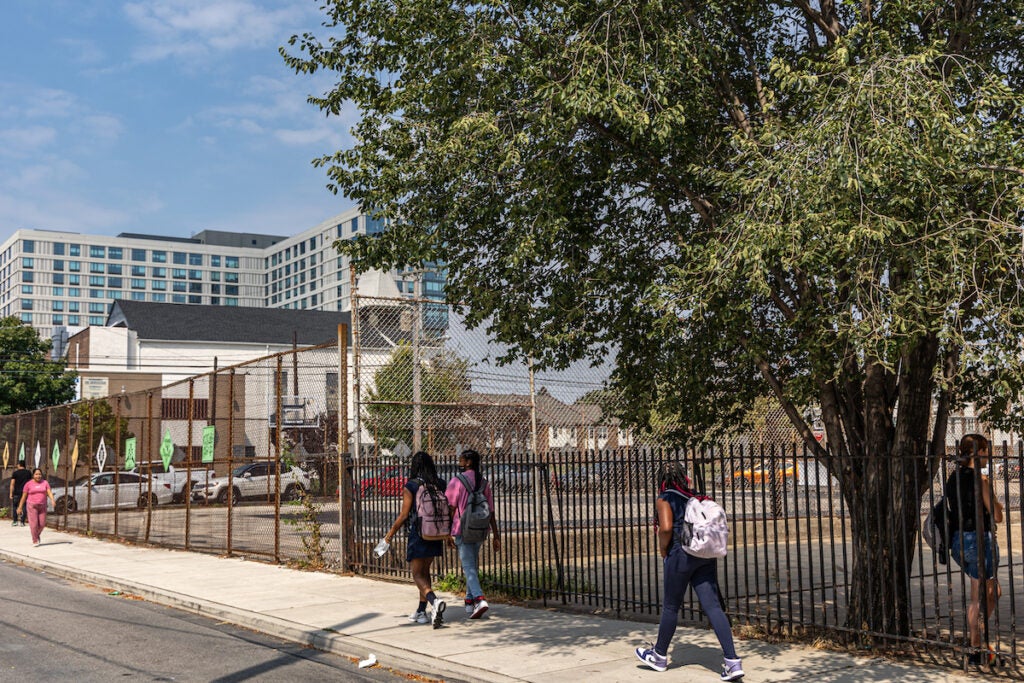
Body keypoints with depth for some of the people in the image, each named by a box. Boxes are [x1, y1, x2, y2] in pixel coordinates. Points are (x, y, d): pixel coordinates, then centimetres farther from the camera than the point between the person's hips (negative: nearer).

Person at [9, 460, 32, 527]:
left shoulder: (15, 473, -3)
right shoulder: (28, 472, 5)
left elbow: (12, 484, -6)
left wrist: (11, 493, -4)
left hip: (17, 492, -2)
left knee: (14, 506, 10)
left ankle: (15, 521, 5)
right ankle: (22, 522, 2)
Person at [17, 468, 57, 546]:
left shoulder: (45, 483, 0)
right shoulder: (28, 484, -4)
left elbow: (50, 493, -9)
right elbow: (24, 496, 0)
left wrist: (52, 500, -27)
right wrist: (20, 507, 1)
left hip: (42, 506, 2)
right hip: (32, 506, -2)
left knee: (42, 524, 4)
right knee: (34, 523, -8)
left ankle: (37, 534, 32)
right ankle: (35, 540, 3)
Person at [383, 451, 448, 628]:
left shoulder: (410, 487, -11)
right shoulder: (440, 485, 3)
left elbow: (404, 514, -11)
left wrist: (391, 532, 2)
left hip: (418, 535, -5)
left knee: (418, 575, -2)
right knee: (425, 571, 19)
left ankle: (434, 601, -28)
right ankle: (421, 611, 23)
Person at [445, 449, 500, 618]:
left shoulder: (456, 481, -8)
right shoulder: (485, 483, 8)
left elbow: (451, 509, -9)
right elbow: (491, 512, 7)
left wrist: (448, 532, -4)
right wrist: (495, 535, 9)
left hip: (462, 531, -5)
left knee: (468, 568, -7)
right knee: (473, 566, 18)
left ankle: (480, 599, -24)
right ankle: (469, 601, 25)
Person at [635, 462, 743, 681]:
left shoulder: (664, 499, -1)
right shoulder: (696, 497, 17)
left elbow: (666, 527, -15)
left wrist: (663, 549, -1)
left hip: (681, 555, -5)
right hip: (706, 556, 5)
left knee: (671, 607, 10)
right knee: (713, 607, 0)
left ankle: (659, 655, 28)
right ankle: (732, 661, -9)